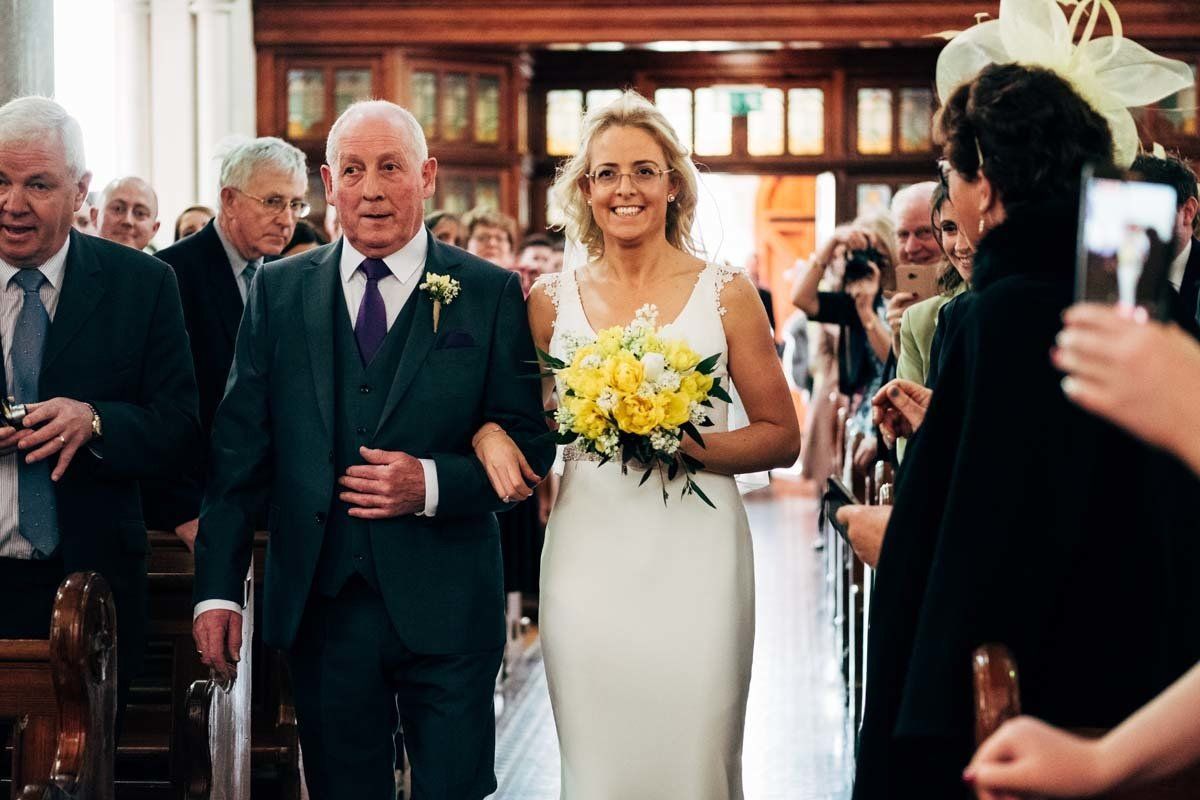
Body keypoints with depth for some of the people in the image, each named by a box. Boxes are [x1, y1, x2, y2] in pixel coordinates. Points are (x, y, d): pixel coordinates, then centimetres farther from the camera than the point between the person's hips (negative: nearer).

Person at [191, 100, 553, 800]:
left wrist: (434, 484, -17)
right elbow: (241, 447, 4)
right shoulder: (278, 291, 6)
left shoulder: (491, 294, 0)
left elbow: (530, 446, 0)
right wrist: (219, 587, -2)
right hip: (320, 604, 2)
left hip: (446, 610, -2)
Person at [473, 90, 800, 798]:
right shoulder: (552, 301, 7)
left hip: (694, 556, -2)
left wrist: (688, 443, -14)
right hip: (587, 556, 2)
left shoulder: (725, 294, 2)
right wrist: (492, 435, -4)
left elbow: (782, 439, 2)